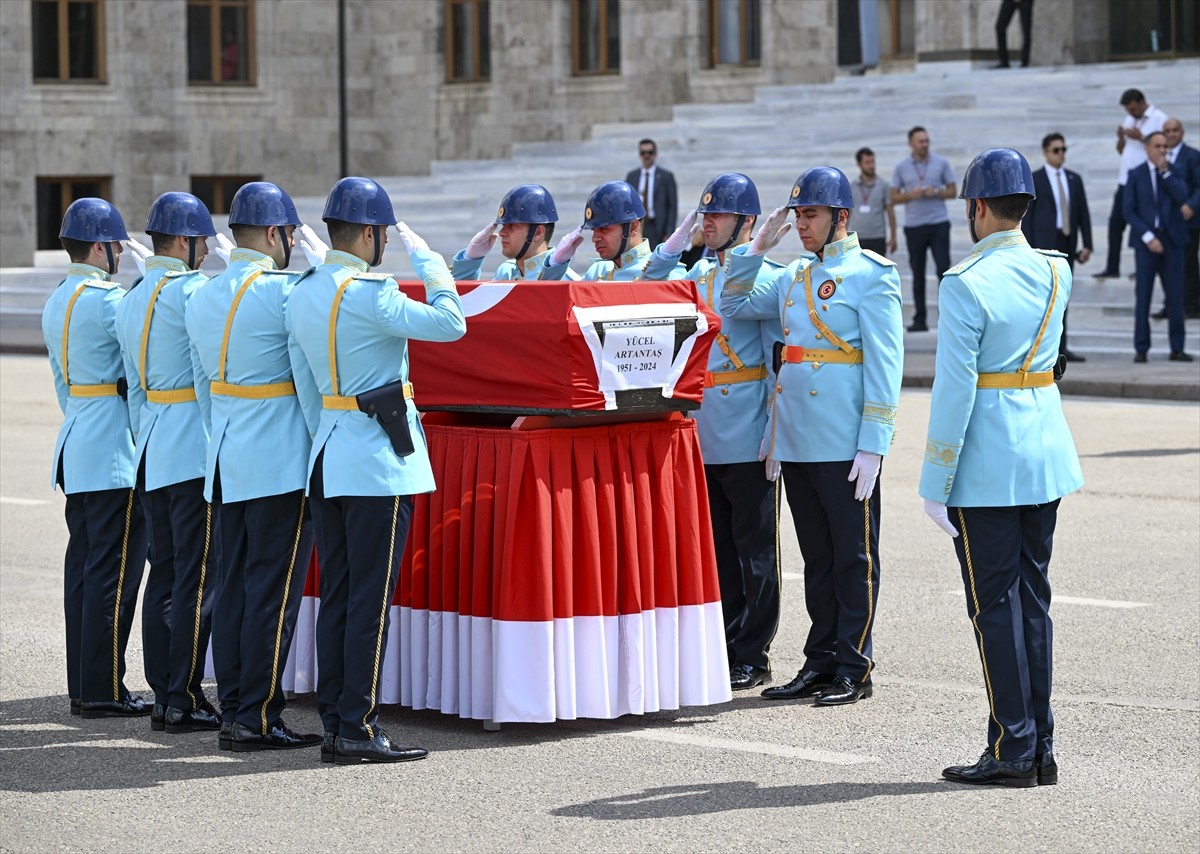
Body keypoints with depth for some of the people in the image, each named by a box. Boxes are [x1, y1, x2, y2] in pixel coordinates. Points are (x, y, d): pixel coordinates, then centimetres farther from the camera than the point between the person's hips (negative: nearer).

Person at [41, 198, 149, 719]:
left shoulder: (56, 303, 15)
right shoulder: (105, 299, -15)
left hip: (76, 449, 10)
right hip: (113, 455, -10)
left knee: (83, 567, 11)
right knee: (113, 570, -6)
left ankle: (83, 686, 14)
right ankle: (103, 691, -4)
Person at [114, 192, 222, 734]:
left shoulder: (131, 300, 14)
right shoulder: (189, 290, -14)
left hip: (153, 456, 9)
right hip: (196, 453, -9)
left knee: (164, 572, 11)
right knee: (197, 578, -5)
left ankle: (161, 695, 12)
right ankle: (183, 701, -4)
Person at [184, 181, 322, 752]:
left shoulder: (201, 299, 11)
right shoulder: (285, 292, -13)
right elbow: (310, 383, -11)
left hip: (226, 464, 8)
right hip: (281, 463, -8)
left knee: (233, 587, 10)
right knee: (273, 592, -4)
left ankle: (232, 713, 11)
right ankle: (257, 719, -4)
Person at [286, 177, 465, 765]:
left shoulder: (303, 295, 9)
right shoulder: (370, 294, -16)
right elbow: (450, 323, -15)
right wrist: (425, 258, -5)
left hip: (329, 454, 8)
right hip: (377, 457, -8)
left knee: (336, 598, 10)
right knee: (371, 599, -4)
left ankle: (334, 725, 13)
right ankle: (357, 729, -3)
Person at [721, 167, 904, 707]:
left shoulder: (870, 274, -7)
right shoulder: (794, 276, 15)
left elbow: (885, 363, -11)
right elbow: (733, 306, 21)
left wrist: (873, 444, -16)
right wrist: (757, 247, 9)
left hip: (844, 445, -7)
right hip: (795, 440, 7)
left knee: (852, 557, 1)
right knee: (816, 557, 12)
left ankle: (854, 669, 6)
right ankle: (821, 662, 18)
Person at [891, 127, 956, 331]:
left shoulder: (942, 163, 4)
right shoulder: (901, 168, 5)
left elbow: (952, 191, 6)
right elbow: (894, 198, 5)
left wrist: (936, 193, -13)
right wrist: (911, 195, -14)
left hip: (939, 224, -1)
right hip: (914, 225, 1)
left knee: (943, 269, -8)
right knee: (918, 274, 4)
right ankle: (919, 319, 7)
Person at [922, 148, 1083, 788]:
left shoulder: (965, 284, -15)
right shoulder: (1056, 272, 5)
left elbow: (954, 391, -16)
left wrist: (935, 484, -11)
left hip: (987, 464, -7)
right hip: (1047, 453, 7)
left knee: (994, 604, -1)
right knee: (1033, 597, 12)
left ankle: (1013, 751, 1)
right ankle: (1041, 750, 15)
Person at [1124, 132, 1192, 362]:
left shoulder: (1174, 172, 9)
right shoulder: (1136, 175, 4)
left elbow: (1182, 198, -9)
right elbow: (1129, 211, -1)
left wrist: (1165, 172, -11)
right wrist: (1147, 237, -11)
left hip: (1172, 240, 2)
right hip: (1146, 241, -2)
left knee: (1176, 296, 0)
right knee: (1143, 296, -2)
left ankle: (1177, 349, 5)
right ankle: (1141, 348, 2)